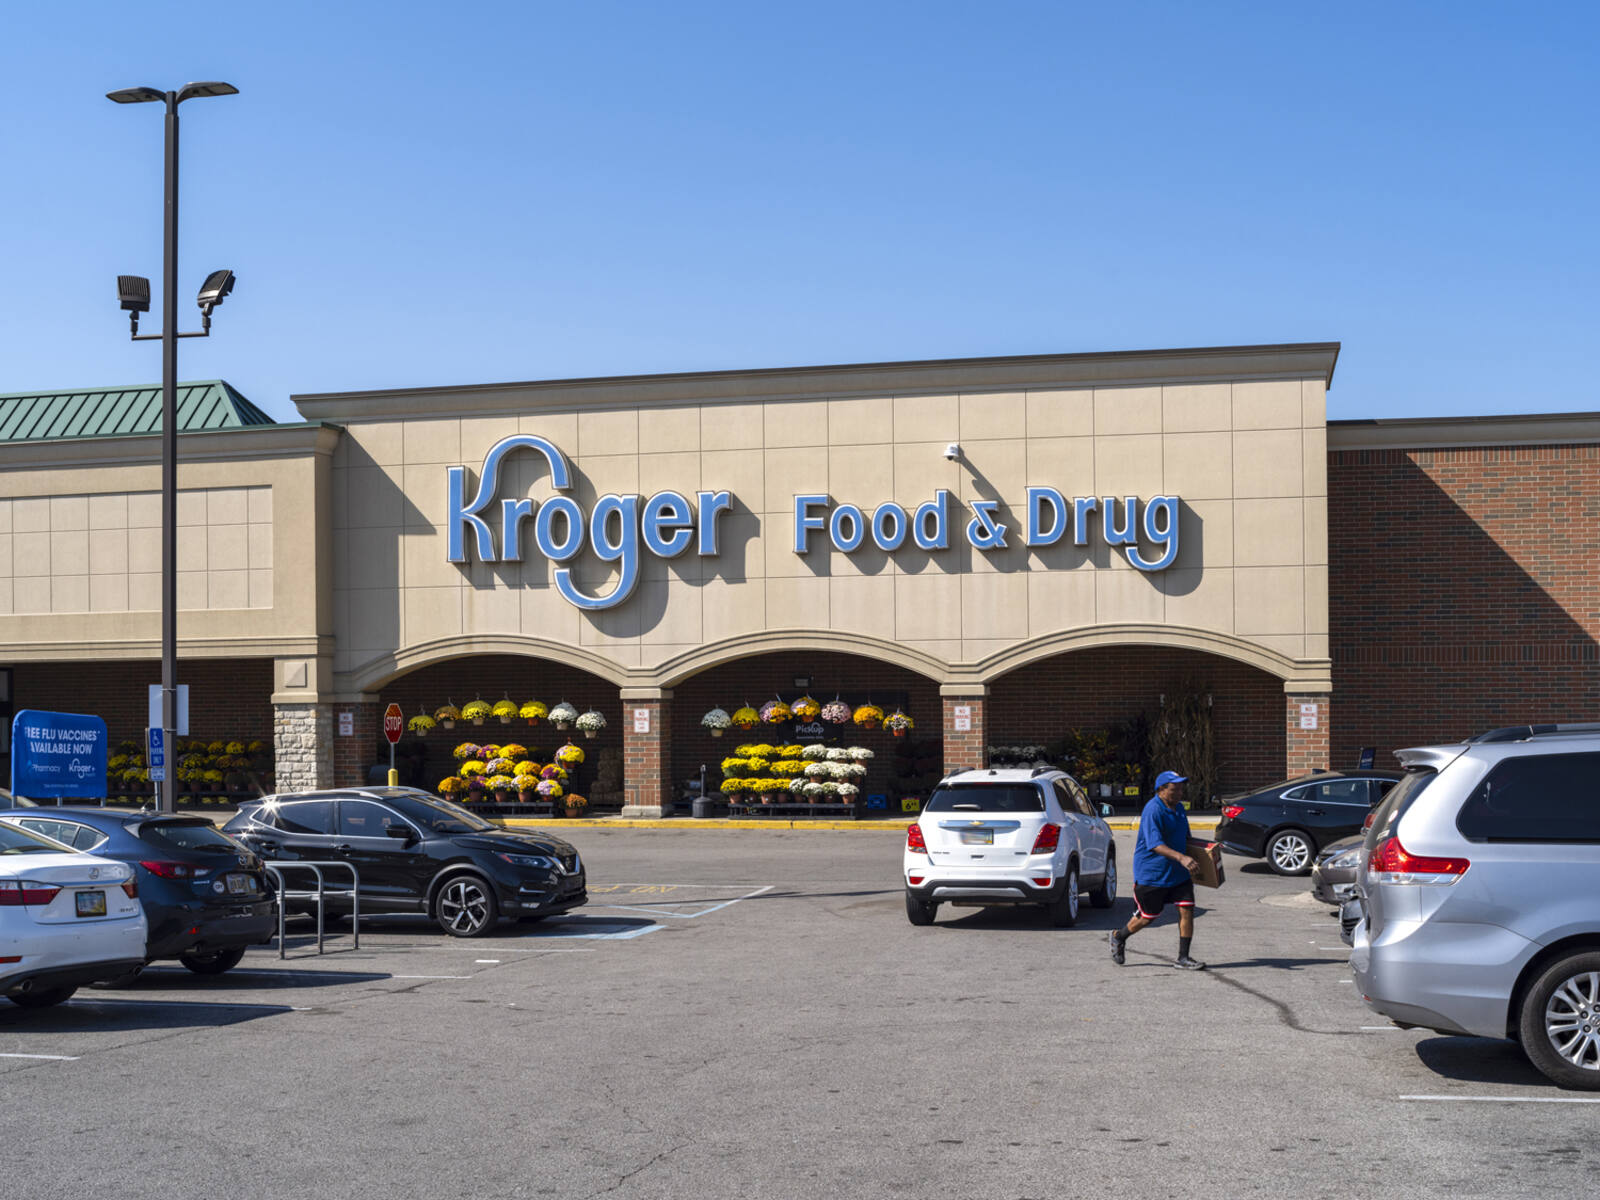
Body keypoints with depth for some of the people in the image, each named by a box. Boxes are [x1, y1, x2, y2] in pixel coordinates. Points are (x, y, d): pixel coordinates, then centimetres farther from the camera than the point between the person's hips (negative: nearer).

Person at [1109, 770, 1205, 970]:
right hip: (1151, 874, -7)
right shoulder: (1152, 811, -19)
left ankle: (1183, 958, 3)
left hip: (1177, 873, 7)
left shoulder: (1179, 808, 9)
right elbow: (1155, 845, -27)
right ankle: (1118, 937, 31)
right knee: (1147, 916, 4)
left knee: (1186, 909, -4)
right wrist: (1181, 858, -37)